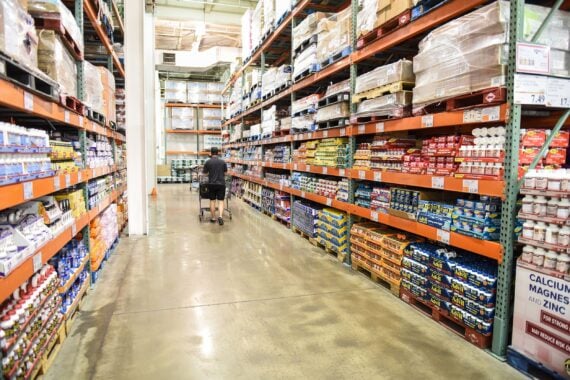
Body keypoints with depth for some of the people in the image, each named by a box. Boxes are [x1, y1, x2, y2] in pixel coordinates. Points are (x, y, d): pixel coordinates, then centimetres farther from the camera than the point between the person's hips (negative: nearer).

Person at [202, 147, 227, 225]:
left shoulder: (208, 162, -4)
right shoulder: (223, 162, 0)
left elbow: (205, 173, 5)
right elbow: (225, 173, 9)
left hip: (212, 184, 0)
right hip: (221, 183, 1)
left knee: (212, 201, 10)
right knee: (221, 201, 3)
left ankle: (213, 218, 16)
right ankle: (220, 216, -14)